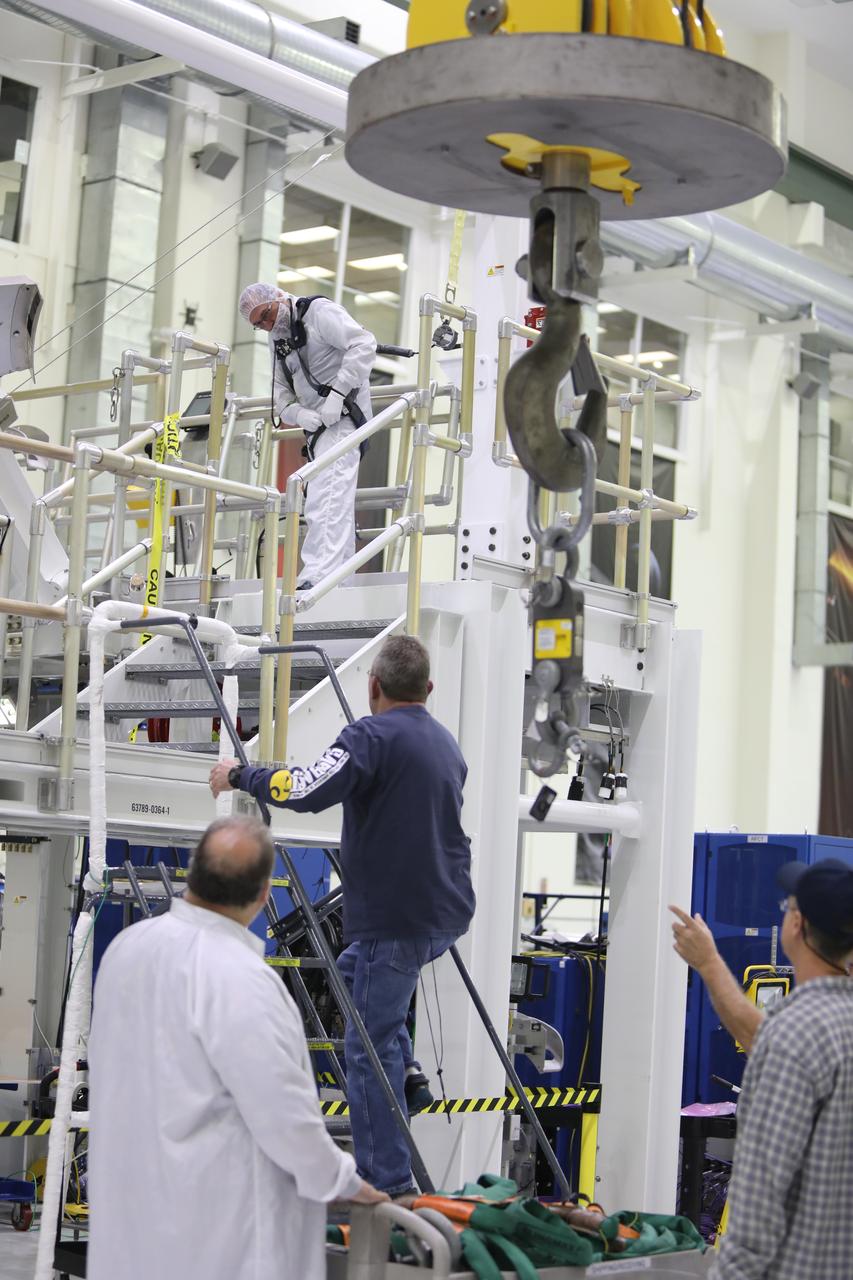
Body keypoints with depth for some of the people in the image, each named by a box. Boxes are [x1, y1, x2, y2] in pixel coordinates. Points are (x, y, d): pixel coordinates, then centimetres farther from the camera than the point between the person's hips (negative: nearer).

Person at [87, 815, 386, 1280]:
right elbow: (283, 1112, -20)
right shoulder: (238, 979, -24)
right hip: (214, 1220, -7)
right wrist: (340, 1181, -3)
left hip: (130, 1196, 7)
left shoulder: (127, 945, -2)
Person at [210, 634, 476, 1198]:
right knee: (355, 970, 32)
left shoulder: (373, 736, -14)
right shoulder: (446, 743, 15)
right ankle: (404, 1069, 20)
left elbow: (308, 791, -27)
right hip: (445, 912, 9)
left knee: (370, 1045, -2)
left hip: (395, 917, -9)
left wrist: (240, 775, -12)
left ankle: (389, 1183, -1)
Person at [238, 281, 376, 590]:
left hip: (342, 415, -9)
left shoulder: (318, 311, -5)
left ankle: (316, 579, -28)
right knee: (337, 506, 9)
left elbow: (364, 344, -17)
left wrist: (337, 393, -22)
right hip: (317, 426, 9)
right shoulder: (277, 338, 20)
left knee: (324, 501, -20)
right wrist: (299, 415, -8)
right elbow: (281, 394, 15)